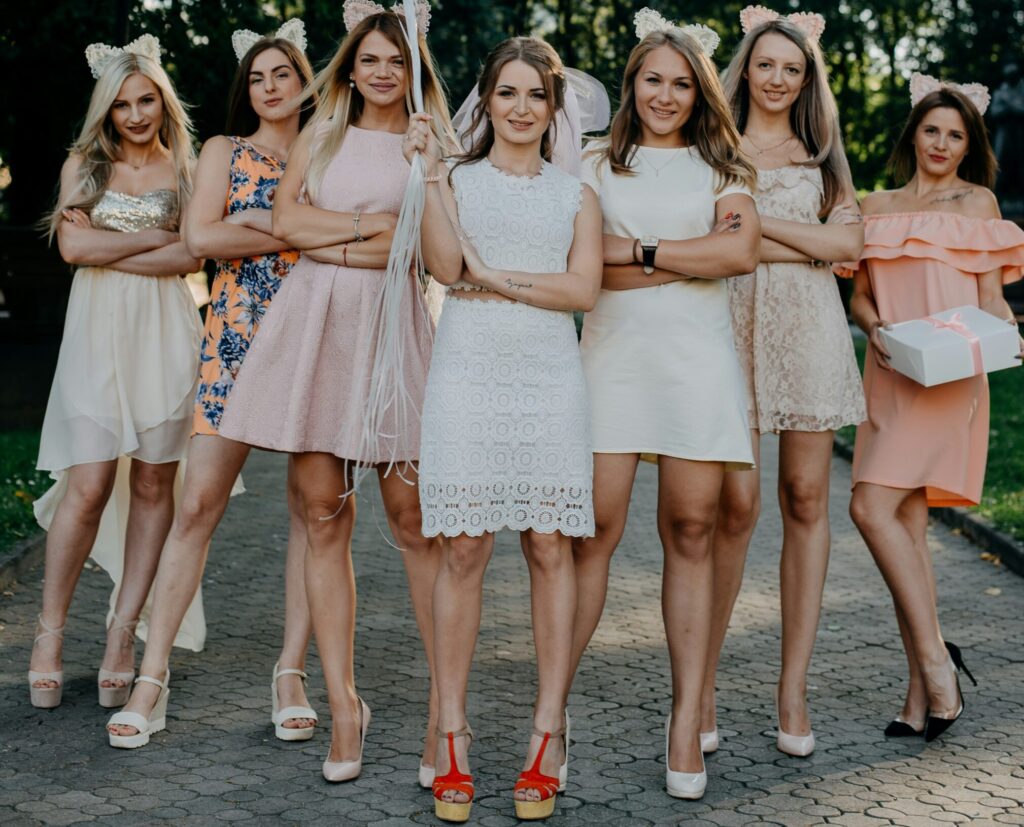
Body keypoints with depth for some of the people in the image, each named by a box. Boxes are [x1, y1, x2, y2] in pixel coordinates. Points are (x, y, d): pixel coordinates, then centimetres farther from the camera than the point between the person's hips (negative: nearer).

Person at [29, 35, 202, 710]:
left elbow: (191, 258, -5)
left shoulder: (184, 169, 9)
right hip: (98, 333, -1)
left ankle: (124, 631, 9)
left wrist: (108, 251, -8)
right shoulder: (84, 165, 11)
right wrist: (156, 236, -3)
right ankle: (51, 632, 5)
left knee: (154, 483, 1)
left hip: (164, 333, 1)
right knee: (89, 485, -8)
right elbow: (73, 245, -4)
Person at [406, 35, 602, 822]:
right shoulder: (458, 180, 11)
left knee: (550, 546, -1)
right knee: (463, 548, -4)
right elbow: (446, 266, -6)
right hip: (468, 373, -1)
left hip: (549, 377, 1)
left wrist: (496, 277, -7)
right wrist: (430, 171, -9)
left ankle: (549, 733, 6)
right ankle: (453, 735, 4)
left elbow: (583, 289, 0)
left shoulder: (576, 194, 14)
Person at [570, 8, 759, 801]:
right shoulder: (597, 165, 13)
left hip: (697, 357, 1)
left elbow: (742, 250, -3)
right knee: (595, 530, -8)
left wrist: (638, 250, -5)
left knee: (691, 533, 0)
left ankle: (688, 720, 5)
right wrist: (695, 259, -6)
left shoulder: (721, 166, 16)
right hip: (613, 353, -1)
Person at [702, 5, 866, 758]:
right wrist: (809, 243, -7)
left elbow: (850, 241, 3)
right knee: (736, 503, -11)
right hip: (733, 323, -3)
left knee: (807, 498, 0)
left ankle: (794, 688, 7)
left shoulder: (821, 154, 17)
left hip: (809, 328, 3)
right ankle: (702, 684, 3)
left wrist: (758, 222, -6)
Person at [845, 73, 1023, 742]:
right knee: (907, 524, 2)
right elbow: (860, 295, 14)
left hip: (949, 378, -5)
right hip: (890, 376, 5)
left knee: (873, 508, -18)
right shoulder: (879, 206, 17)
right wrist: (877, 327, -7)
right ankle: (925, 690, 6)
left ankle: (934, 659, -8)